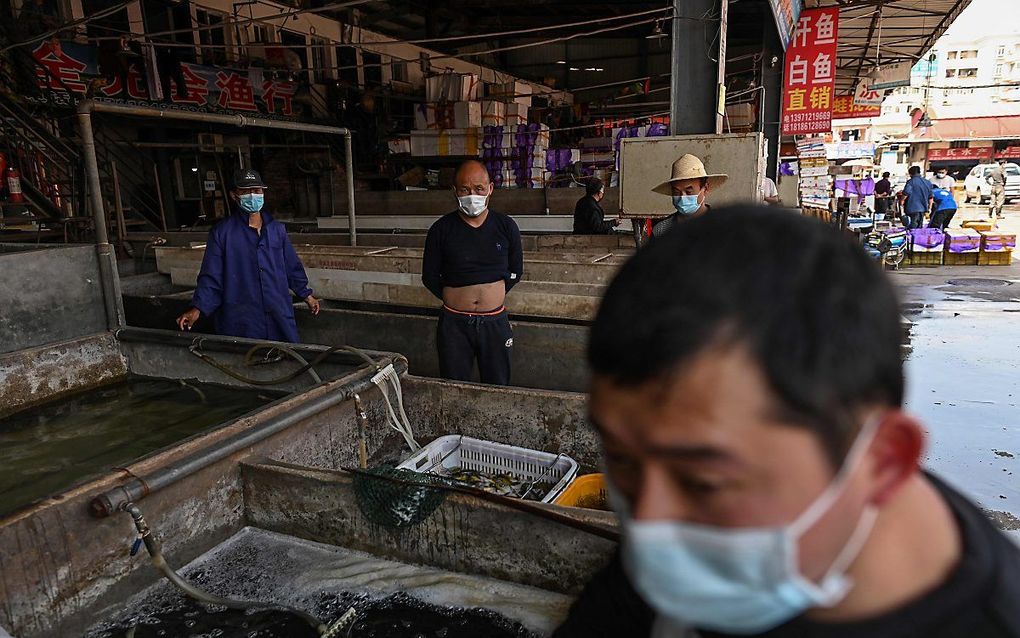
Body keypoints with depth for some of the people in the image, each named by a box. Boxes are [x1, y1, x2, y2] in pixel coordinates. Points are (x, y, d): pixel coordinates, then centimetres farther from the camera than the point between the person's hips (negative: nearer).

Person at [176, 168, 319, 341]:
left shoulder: (277, 229, 8)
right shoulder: (221, 233, -2)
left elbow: (292, 267, 16)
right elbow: (211, 277, -4)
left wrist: (306, 295, 18)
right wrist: (198, 308, -15)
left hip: (280, 317, 3)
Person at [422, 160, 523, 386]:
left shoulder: (506, 226, -1)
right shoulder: (441, 229, -4)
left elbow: (516, 272, 10)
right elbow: (430, 277, 5)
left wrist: (493, 295, 5)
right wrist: (455, 299, 1)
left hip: (495, 321, 1)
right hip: (454, 323, 0)